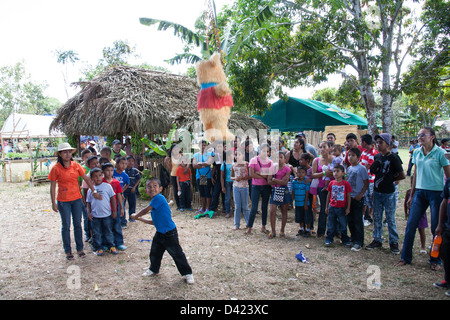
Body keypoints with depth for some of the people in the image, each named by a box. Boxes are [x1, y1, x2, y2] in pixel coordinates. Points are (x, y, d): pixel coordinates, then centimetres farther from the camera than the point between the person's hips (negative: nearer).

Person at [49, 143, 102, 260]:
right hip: (63, 201, -3)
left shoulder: (76, 165, 0)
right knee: (66, 226, 7)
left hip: (77, 199, 3)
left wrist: (94, 191, -1)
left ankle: (80, 249, 24)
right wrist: (53, 203, -6)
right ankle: (68, 251, 20)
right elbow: (52, 186, -5)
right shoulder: (56, 168, -8)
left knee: (78, 224, 11)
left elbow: (86, 178, 3)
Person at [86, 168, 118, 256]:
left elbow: (112, 198, 0)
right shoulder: (91, 189, 3)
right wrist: (89, 212, -2)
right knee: (97, 233, 9)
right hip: (95, 216, 1)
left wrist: (114, 211, -2)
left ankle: (111, 246, 24)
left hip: (107, 214, -1)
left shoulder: (107, 186, -3)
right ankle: (99, 248, 22)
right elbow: (88, 202, 9)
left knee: (108, 231, 10)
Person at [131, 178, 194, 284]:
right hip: (159, 233, 9)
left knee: (177, 254, 0)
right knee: (155, 252, 21)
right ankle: (153, 269, 45)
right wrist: (140, 219, 15)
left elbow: (146, 210, -17)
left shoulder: (159, 198, -21)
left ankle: (187, 273, 15)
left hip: (170, 233, -9)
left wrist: (136, 215, 1)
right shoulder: (154, 202, 9)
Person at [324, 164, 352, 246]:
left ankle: (345, 239, 23)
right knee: (331, 224, 10)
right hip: (332, 207, 3)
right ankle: (329, 238, 22)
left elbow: (348, 196, -3)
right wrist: (326, 207, 9)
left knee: (343, 224, 8)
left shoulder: (346, 183, -7)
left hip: (342, 208, -2)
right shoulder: (331, 183, 1)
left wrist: (348, 208, -5)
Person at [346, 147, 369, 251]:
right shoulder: (348, 168, 10)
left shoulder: (362, 168, -10)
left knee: (357, 220, -2)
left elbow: (366, 184, -9)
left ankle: (358, 242, 5)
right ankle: (353, 238, 29)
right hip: (348, 197, 7)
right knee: (349, 219, 13)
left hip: (358, 198, -7)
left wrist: (360, 195, -15)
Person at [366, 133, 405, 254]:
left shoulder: (393, 158, -12)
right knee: (377, 217, 13)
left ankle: (394, 242, 16)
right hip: (377, 191, 6)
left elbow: (402, 175, -11)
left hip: (389, 193, -6)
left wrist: (391, 179, -3)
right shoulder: (377, 157, 7)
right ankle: (377, 240, 24)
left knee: (390, 219, 3)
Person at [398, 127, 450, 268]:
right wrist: (411, 195, 15)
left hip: (437, 193, -4)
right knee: (411, 224, 2)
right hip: (420, 192, 5)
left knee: (436, 227, 4)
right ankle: (406, 257, 13)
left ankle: (435, 260, 20)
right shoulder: (416, 153, 8)